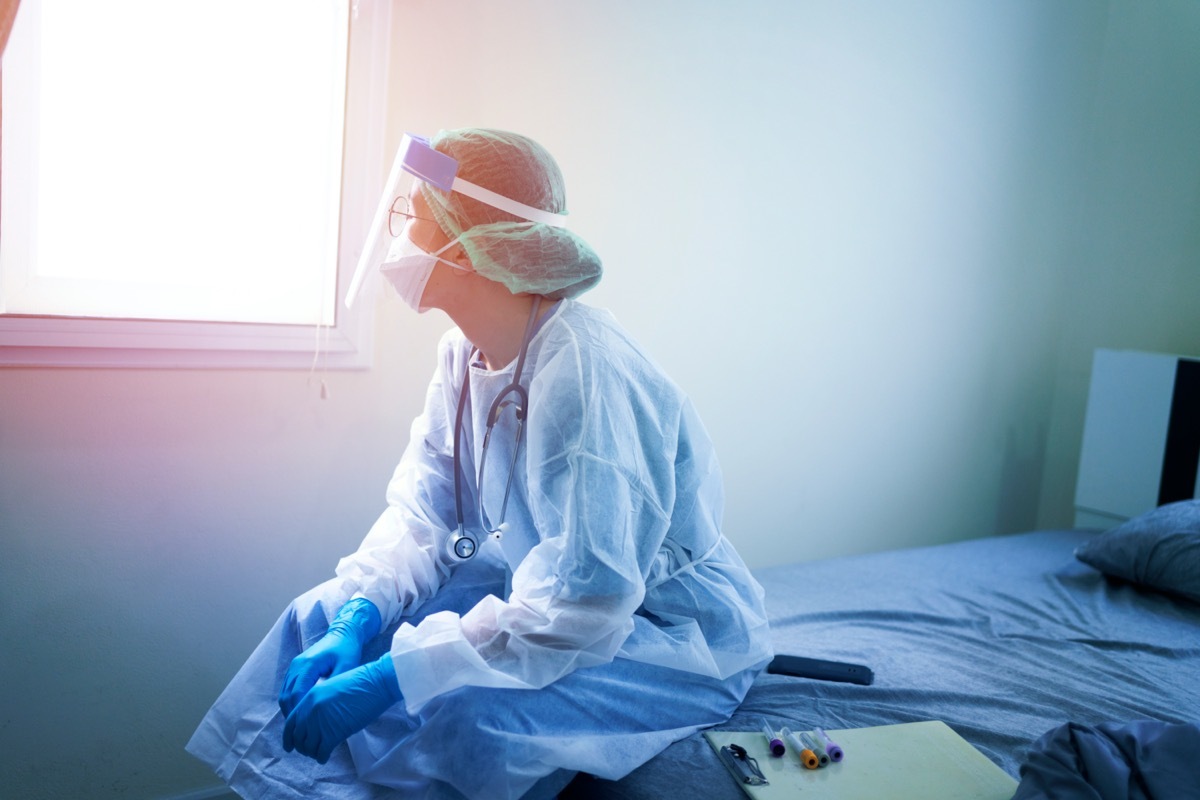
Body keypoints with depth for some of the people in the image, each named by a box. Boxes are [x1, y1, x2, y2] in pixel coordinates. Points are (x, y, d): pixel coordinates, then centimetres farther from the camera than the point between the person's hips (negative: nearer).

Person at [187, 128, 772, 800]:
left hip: (673, 631, -7)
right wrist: (358, 615, -16)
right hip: (547, 595, 8)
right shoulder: (464, 353, -1)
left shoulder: (582, 370, -30)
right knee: (323, 615, 0)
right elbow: (422, 514, 1)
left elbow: (583, 603, -33)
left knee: (463, 712, -32)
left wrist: (390, 676, -31)